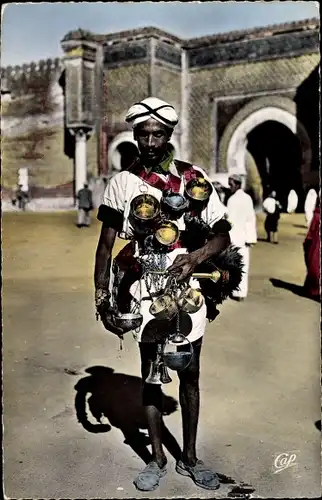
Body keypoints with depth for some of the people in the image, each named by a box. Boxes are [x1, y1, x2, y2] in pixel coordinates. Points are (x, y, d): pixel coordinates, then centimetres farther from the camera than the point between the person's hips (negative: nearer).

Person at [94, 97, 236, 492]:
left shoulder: (194, 177, 0)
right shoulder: (122, 183, -2)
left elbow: (223, 235, 1)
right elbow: (106, 245, 0)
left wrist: (195, 257, -19)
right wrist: (101, 298, -5)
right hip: (145, 292, -1)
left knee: (189, 374, 12)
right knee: (150, 374, 9)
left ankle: (190, 458, 28)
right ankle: (158, 458, 26)